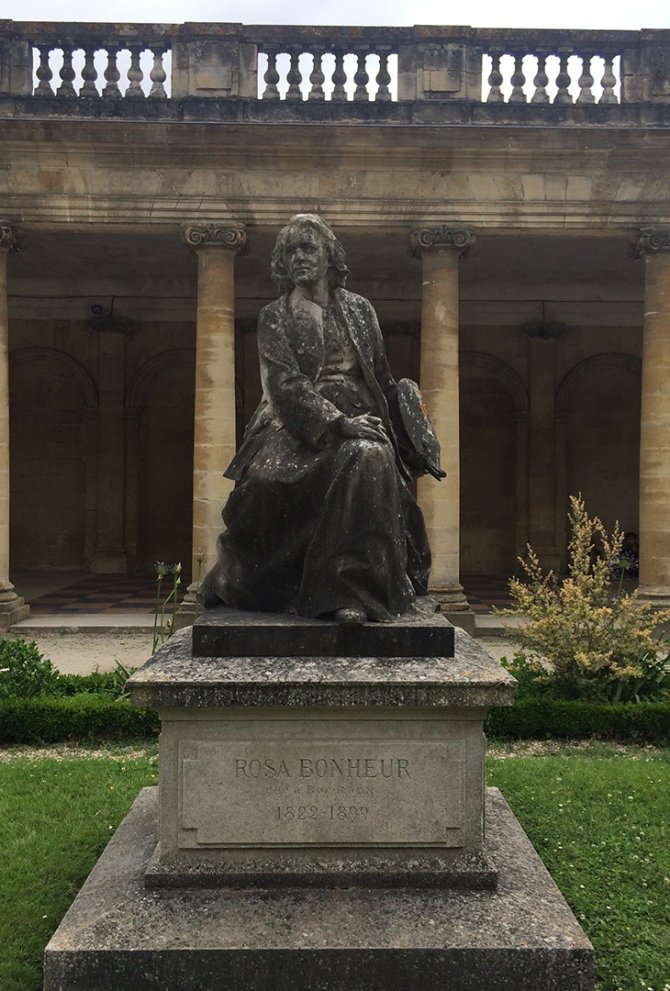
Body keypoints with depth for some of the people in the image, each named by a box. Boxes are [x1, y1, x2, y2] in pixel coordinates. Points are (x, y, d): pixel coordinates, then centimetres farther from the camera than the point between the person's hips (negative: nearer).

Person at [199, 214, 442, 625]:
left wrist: (410, 438, 13)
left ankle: (353, 593, -30)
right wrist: (339, 422, -19)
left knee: (371, 457, -32)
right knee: (265, 478, -27)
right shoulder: (275, 317, 7)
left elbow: (383, 380, 18)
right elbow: (286, 385, -6)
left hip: (359, 423, 2)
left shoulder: (358, 309, 15)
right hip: (300, 428, -1)